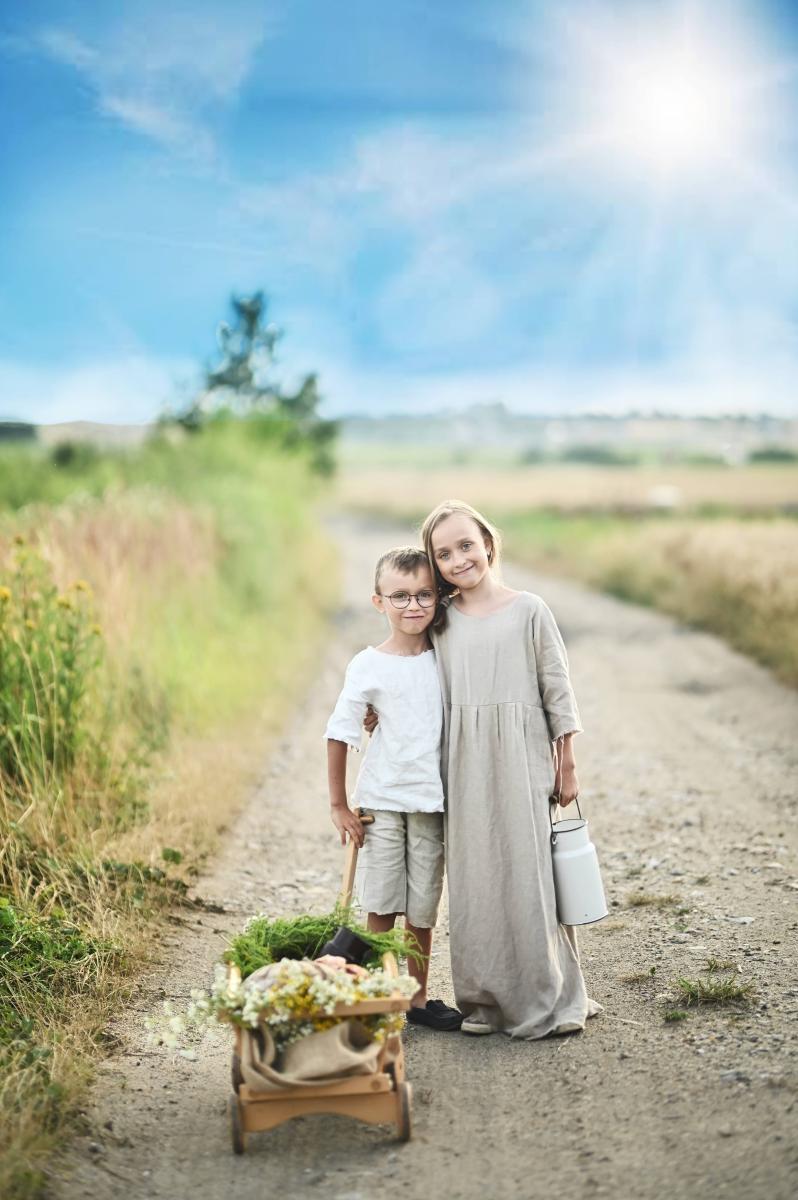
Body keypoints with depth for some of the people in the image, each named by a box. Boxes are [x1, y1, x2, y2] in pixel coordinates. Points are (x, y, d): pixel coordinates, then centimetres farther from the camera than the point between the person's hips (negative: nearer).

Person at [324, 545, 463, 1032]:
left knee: (423, 909, 9)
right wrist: (339, 805, -3)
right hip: (382, 801, -3)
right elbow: (340, 735, -4)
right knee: (382, 907, 2)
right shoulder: (368, 666, -8)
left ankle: (418, 997, 22)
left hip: (432, 801, 3)